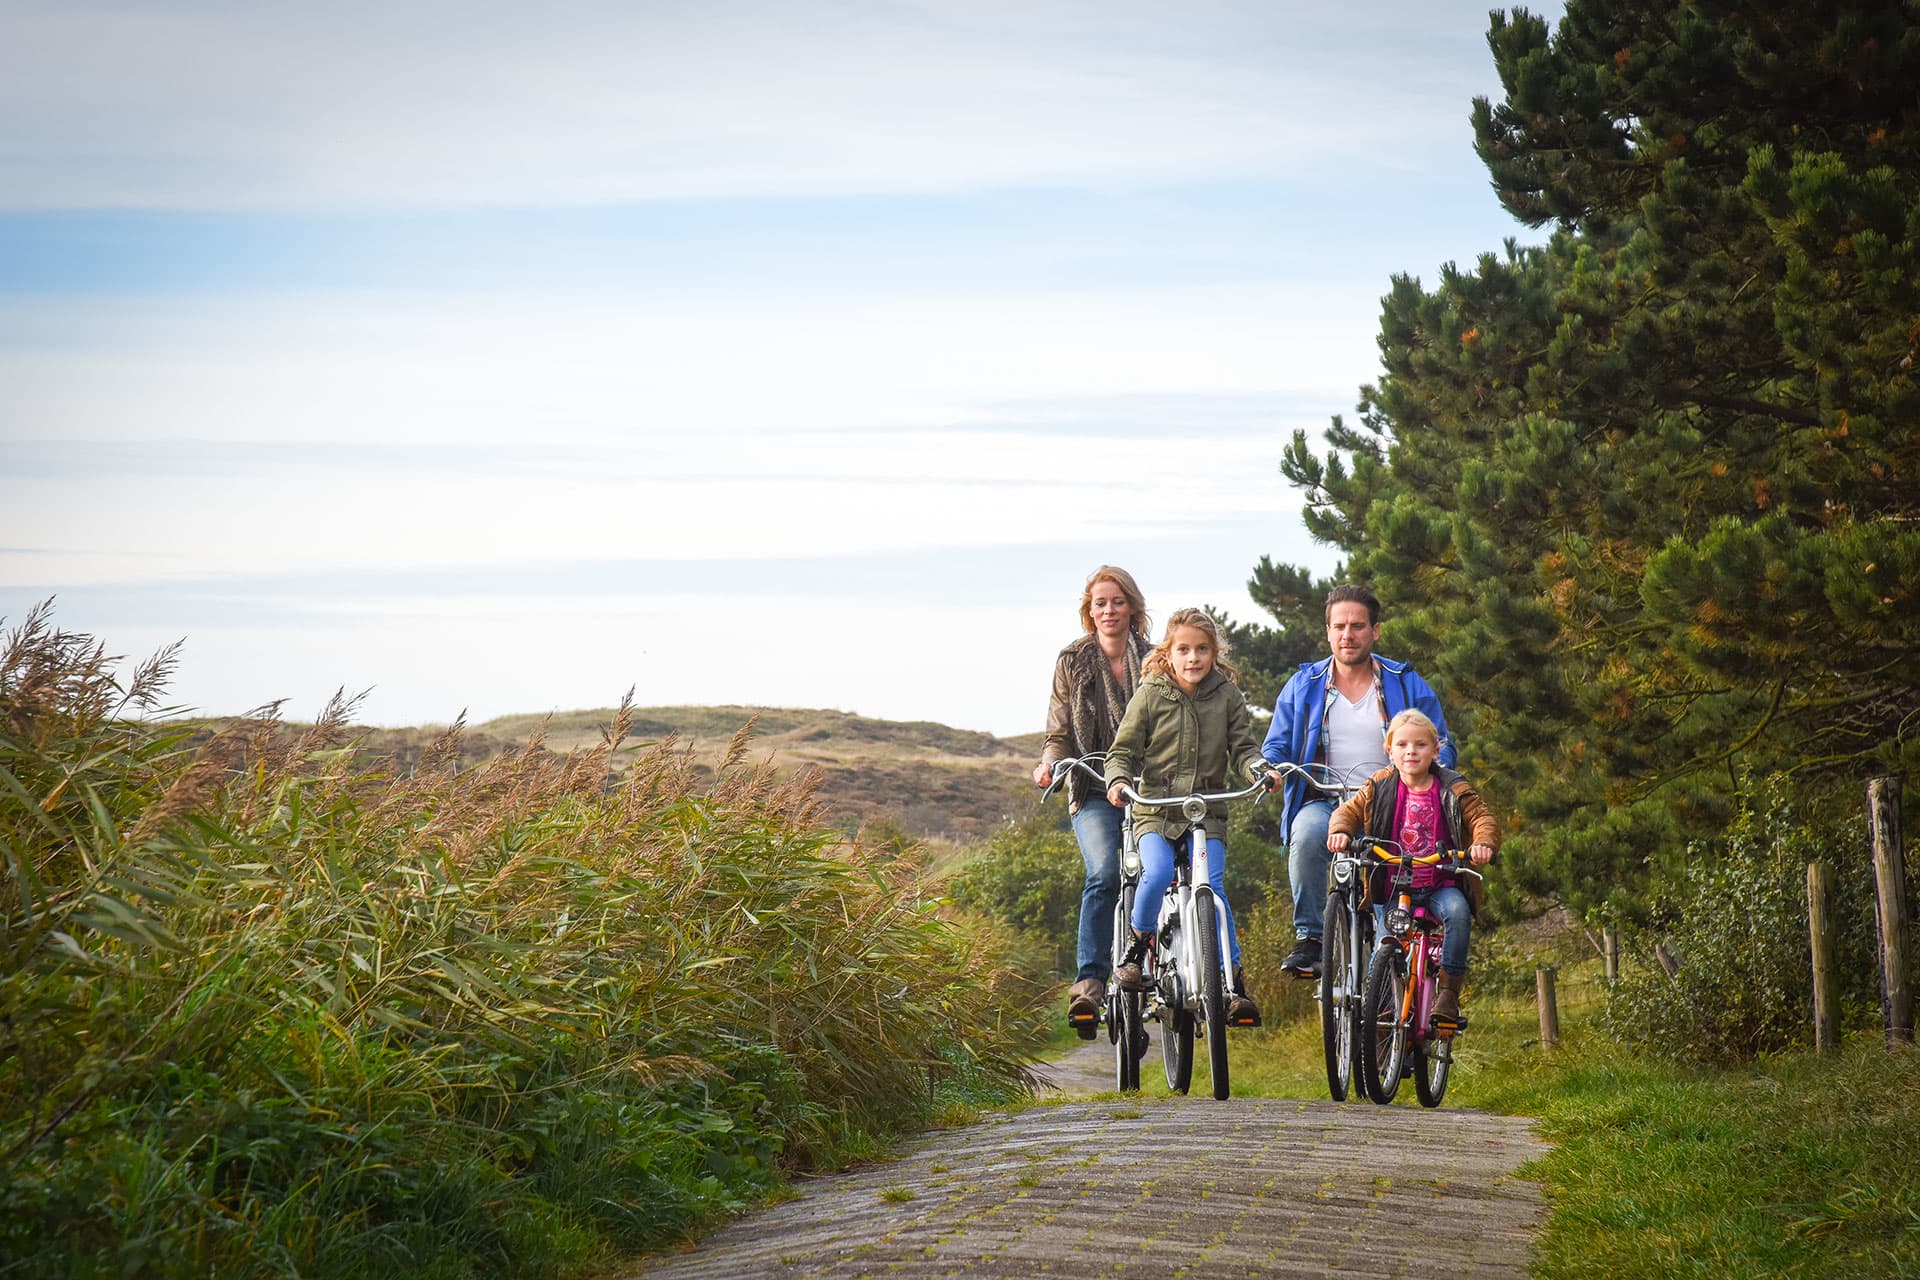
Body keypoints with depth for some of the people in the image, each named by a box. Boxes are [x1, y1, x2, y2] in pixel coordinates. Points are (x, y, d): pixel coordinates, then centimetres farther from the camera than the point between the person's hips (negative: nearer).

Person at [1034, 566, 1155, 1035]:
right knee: (1105, 874, -24)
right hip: (1094, 790, -1)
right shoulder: (1073, 661, 8)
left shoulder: (1155, 661, 8)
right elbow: (1060, 733, 9)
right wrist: (1048, 764, -12)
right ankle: (1090, 981, -29)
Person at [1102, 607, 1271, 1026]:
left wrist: (1259, 769, -16)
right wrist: (1118, 780, -17)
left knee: (1212, 885, -19)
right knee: (1158, 874, -27)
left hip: (1208, 814, 1)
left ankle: (1234, 983, -14)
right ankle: (1137, 948, -2)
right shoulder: (1150, 694, 2)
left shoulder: (1228, 695, 7)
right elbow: (1123, 750, 4)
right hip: (1155, 810, -1)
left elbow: (1242, 748, 7)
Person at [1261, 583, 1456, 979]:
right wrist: (1268, 769, -9)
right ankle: (1308, 938, -25)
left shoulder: (1407, 685, 13)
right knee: (1308, 833, -36)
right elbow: (1276, 748, 16)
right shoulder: (1303, 686, 15)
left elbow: (1442, 748, 13)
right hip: (1323, 803, 0)